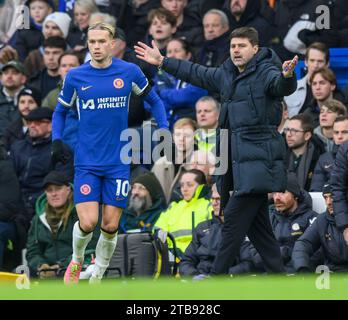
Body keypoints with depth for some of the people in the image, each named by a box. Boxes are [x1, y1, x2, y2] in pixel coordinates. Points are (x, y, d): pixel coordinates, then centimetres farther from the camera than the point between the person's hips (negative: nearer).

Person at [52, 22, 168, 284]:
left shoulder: (129, 72, -1)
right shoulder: (75, 76, 0)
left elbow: (154, 100, 14)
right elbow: (61, 111, 13)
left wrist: (164, 128, 0)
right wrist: (56, 140, -3)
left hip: (118, 162, 1)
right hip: (87, 162, -1)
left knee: (110, 226, -1)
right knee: (87, 223, -12)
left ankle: (96, 278, 20)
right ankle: (77, 260, 20)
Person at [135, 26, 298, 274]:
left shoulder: (265, 73, -9)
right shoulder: (226, 75, 17)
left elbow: (282, 86, -30)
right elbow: (197, 74, 32)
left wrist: (287, 76, -54)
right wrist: (162, 62, 37)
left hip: (258, 159, -9)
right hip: (239, 160, 9)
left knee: (234, 219, -9)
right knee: (257, 224, 10)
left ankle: (217, 276, -5)